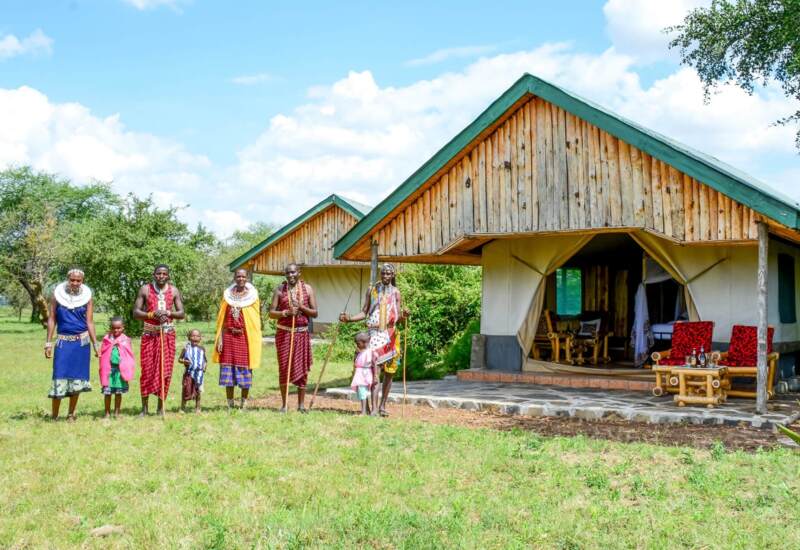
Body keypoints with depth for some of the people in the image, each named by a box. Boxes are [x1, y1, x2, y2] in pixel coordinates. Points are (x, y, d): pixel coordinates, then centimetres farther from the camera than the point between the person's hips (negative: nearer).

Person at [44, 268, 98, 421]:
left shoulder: (87, 297, 1)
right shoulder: (57, 294, 1)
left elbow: (90, 322, 2)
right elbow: (51, 319, 3)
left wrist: (95, 344, -4)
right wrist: (48, 343, -2)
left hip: (82, 342, 1)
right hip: (63, 341, -1)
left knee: (77, 378, 4)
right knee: (60, 377, -5)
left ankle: (71, 414, 15)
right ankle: (54, 414, 6)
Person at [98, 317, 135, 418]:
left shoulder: (125, 340, 4)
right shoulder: (107, 339, 4)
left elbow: (129, 356, 7)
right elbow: (102, 354, 7)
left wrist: (128, 369, 0)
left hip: (121, 369, 0)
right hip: (109, 369, 0)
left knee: (118, 392, 6)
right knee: (107, 392, 0)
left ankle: (116, 413, 15)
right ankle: (107, 413, 11)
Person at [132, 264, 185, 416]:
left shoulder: (174, 291, 6)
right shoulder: (145, 289, 2)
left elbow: (182, 314, 4)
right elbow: (135, 312, -1)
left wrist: (168, 313, -14)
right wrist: (151, 314, -16)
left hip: (168, 334, 1)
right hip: (149, 334, -1)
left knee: (165, 370, 2)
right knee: (147, 369, -2)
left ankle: (161, 407, 11)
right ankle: (144, 408, 8)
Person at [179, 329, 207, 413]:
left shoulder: (202, 349, 5)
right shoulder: (186, 348, -1)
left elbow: (205, 360, 16)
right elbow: (179, 359, 4)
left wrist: (205, 366, -3)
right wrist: (184, 361, -16)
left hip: (199, 372, 2)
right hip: (189, 372, -2)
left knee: (198, 390, 6)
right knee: (186, 389, -2)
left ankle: (197, 408, 18)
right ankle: (182, 407, 11)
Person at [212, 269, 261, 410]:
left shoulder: (252, 295, 2)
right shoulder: (227, 294, 7)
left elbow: (256, 319, 0)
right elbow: (222, 319, 7)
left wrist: (255, 341, -7)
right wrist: (219, 339, -1)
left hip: (246, 337, -2)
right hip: (229, 336, 2)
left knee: (245, 368, 3)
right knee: (228, 369, 2)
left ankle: (244, 403, 15)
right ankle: (230, 404, 10)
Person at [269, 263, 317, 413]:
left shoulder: (307, 288, 5)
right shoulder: (280, 289, 4)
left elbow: (315, 313, 3)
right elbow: (271, 312, 1)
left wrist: (301, 307, -13)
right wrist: (286, 312, -16)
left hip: (302, 333, 1)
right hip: (284, 333, 0)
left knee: (302, 367, 2)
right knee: (283, 367, 1)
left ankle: (301, 404, 10)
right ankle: (284, 404, 10)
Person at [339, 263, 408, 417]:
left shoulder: (396, 293, 9)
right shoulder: (372, 290, 9)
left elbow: (398, 318, 4)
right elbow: (364, 313, 10)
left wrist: (403, 316, -17)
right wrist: (349, 318, -5)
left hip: (390, 335, 2)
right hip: (374, 333, -1)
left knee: (389, 372, 5)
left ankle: (383, 405, 16)